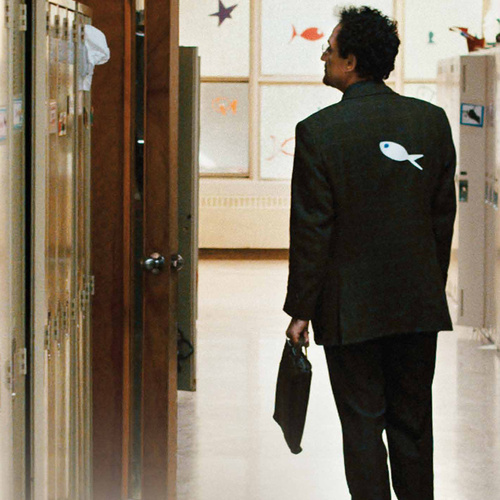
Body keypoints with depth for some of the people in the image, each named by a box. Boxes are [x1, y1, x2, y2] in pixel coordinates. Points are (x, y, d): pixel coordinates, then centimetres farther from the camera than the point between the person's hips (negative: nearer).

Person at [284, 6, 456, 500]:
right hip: (419, 304, 4)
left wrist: (300, 309, -3)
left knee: (362, 424, 5)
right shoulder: (433, 120, -1)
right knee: (412, 422, 14)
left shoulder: (317, 131, -13)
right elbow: (444, 214, 5)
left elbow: (311, 230, -12)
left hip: (350, 307, -4)